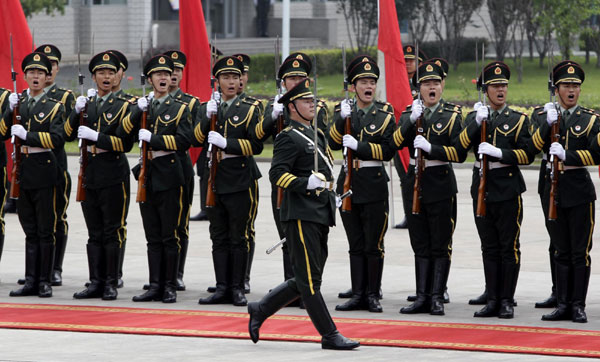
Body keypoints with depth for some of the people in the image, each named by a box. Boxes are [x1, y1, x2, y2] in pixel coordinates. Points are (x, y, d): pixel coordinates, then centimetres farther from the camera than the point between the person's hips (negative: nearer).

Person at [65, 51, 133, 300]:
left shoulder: (123, 106, -2)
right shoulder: (86, 104, 13)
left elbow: (126, 143, -10)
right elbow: (68, 135, 5)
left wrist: (96, 137, -18)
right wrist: (76, 112, -10)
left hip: (113, 176, -5)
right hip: (90, 174, 5)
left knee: (113, 232, -2)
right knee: (94, 233, 7)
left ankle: (111, 283, 1)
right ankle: (96, 282, 11)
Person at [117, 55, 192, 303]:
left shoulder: (180, 109, 2)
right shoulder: (142, 108, 14)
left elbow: (183, 141, -12)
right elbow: (121, 133, 2)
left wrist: (153, 139, -15)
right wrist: (137, 112, -11)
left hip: (169, 177, -4)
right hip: (147, 178, 4)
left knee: (170, 236, -2)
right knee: (153, 237, 6)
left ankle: (170, 286, 2)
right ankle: (155, 286, 8)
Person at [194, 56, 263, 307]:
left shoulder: (250, 109, 0)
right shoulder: (208, 108, 12)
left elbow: (256, 145, -8)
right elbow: (196, 140, 2)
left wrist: (226, 143, -17)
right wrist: (208, 118, -12)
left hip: (240, 181, -4)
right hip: (214, 180, 4)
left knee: (239, 237, -1)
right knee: (219, 238, 6)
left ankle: (237, 288, 5)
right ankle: (222, 288, 9)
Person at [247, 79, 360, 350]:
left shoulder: (317, 134, 19)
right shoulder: (288, 138, -8)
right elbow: (276, 174, -18)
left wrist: (330, 194, 21)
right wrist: (307, 183, -28)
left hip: (320, 216, 9)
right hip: (301, 216, -9)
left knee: (307, 280, 12)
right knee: (309, 279, -5)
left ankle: (261, 309, 25)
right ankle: (330, 335, -5)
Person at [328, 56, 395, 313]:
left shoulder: (385, 116, 0)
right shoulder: (343, 112, 8)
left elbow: (387, 151, -9)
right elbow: (333, 143, -5)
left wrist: (358, 146, -17)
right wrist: (342, 119, -18)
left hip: (374, 185, -3)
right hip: (348, 183, 3)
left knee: (373, 244, -1)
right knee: (355, 244, 7)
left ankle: (372, 295, 5)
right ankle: (358, 294, 10)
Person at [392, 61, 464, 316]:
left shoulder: (452, 116, -1)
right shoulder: (409, 115, 8)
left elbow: (460, 153, -10)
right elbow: (397, 142, -8)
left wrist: (430, 148, -20)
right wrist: (412, 121, -22)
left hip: (441, 186, -3)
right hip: (414, 184, 3)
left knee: (441, 245, -1)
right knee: (421, 246, 8)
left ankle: (437, 297, 3)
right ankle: (422, 297, 11)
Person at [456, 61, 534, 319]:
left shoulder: (518, 119, 1)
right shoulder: (474, 118, 9)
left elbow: (527, 154, -6)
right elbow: (460, 147, -5)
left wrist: (499, 153, -18)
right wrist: (476, 123, -17)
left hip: (508, 190, -3)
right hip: (482, 189, 3)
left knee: (509, 247, -2)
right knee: (489, 248, 7)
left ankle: (507, 301, 4)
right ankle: (493, 300, 12)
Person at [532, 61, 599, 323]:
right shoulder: (545, 116, 10)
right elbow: (536, 145, -5)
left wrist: (566, 155, -19)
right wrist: (549, 123, -19)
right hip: (553, 190, 3)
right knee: (561, 251, 9)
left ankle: (578, 305, 2)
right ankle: (562, 304, 12)